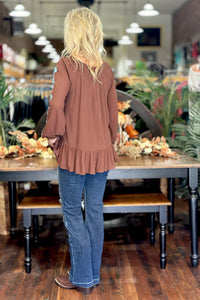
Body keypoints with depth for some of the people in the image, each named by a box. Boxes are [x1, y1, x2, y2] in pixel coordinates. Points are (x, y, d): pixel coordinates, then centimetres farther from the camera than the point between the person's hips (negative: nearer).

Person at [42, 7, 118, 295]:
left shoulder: (66, 65, -11)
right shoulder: (106, 70, 3)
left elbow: (56, 105, -22)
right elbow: (113, 113, 8)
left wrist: (53, 135, -7)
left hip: (74, 151, -5)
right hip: (101, 152, 5)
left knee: (73, 212, 7)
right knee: (95, 210, 12)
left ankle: (81, 278, 15)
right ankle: (93, 273, 25)